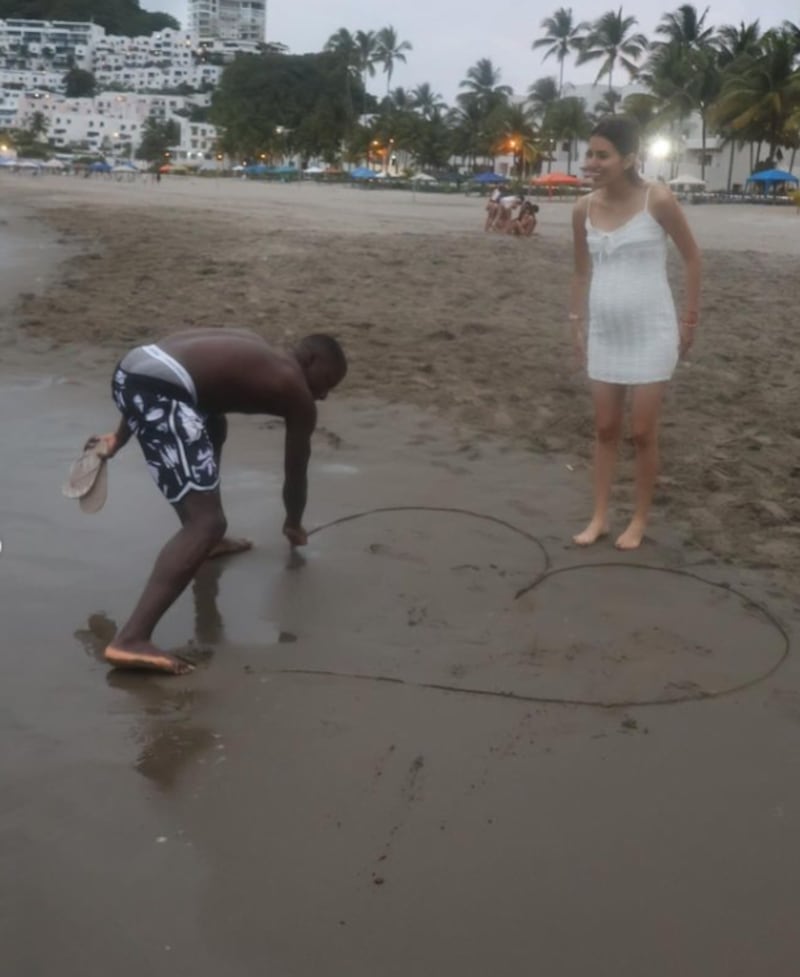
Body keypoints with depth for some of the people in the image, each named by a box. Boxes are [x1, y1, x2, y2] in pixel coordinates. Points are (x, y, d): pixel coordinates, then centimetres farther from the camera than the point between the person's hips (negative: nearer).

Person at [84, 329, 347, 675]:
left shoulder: (255, 353, 32)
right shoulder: (298, 395, 13)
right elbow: (295, 474, 24)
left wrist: (120, 436, 29)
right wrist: (293, 525, 43)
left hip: (132, 368, 10)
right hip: (157, 387, -9)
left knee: (213, 426, 37)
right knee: (207, 523, -11)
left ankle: (207, 541, 45)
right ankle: (131, 640, -21)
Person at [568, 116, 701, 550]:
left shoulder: (657, 200, -13)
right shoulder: (583, 209, -1)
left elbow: (692, 258, -3)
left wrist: (689, 320, -4)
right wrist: (576, 323, 12)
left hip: (650, 334, -4)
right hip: (605, 333, 5)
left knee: (643, 432, 3)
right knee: (605, 429, 11)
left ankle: (639, 520, 17)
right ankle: (599, 516, 21)